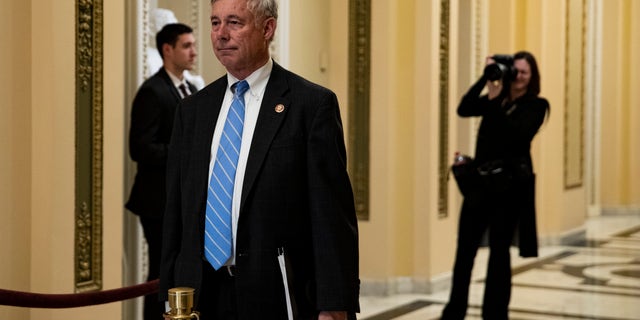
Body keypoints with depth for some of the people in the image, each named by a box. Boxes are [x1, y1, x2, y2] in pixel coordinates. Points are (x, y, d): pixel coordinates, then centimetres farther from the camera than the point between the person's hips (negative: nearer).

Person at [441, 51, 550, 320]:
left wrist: (495, 101, -18)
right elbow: (463, 109, -5)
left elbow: (517, 135, -17)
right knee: (465, 248, 6)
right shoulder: (496, 98, 11)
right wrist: (486, 76, -11)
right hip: (481, 180, 4)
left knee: (499, 249, 2)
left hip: (510, 184, -4)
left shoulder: (536, 105, -1)